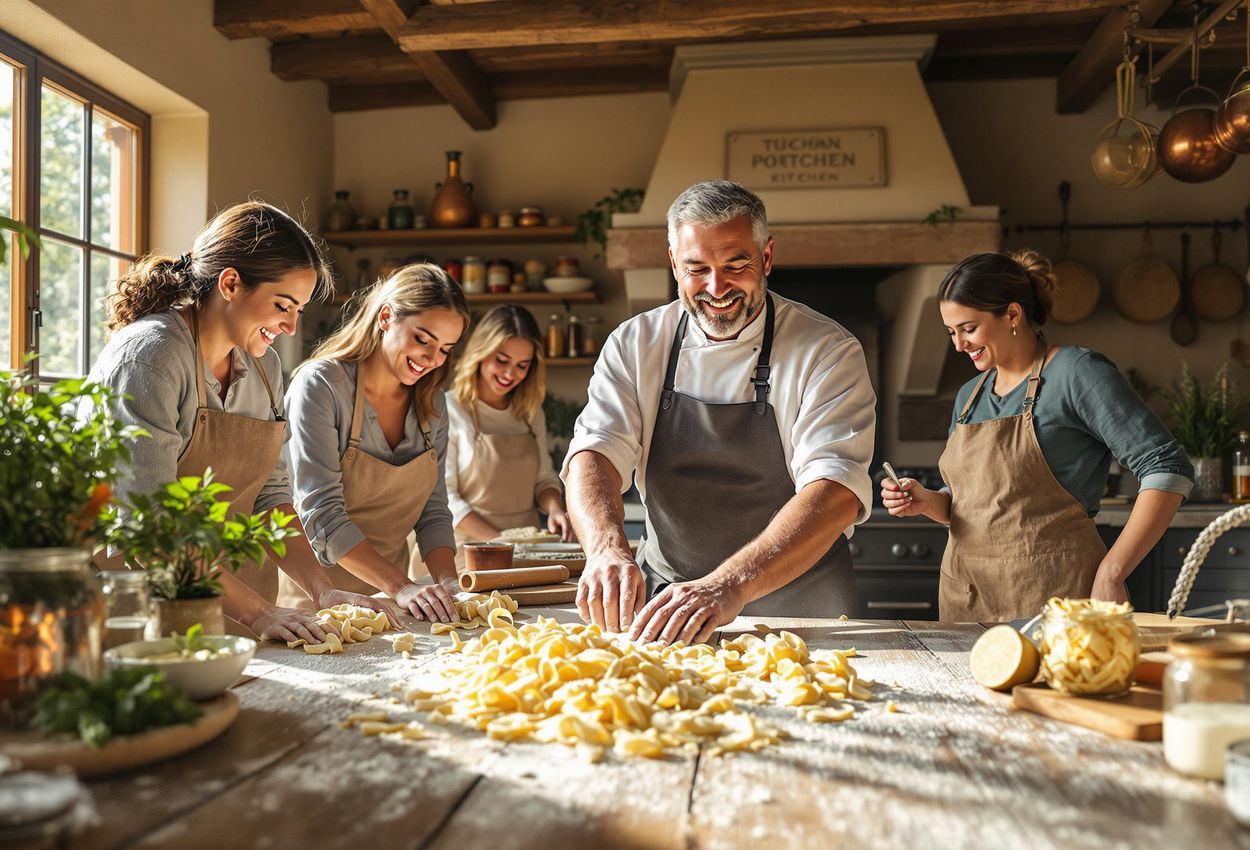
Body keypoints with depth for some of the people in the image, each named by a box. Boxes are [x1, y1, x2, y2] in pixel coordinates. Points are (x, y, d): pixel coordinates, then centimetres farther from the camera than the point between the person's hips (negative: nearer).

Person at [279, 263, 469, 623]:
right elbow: (321, 513, -17)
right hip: (318, 595, -4)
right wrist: (400, 587, -25)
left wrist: (448, 581, -7)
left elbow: (433, 511, 10)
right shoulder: (320, 385, -10)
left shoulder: (431, 403, 8)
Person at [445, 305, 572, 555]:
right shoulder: (448, 410, -3)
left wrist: (554, 507, -3)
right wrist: (499, 542, -15)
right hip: (471, 550, -3)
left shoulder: (531, 413, 14)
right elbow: (443, 497, -7)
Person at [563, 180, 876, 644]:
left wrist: (729, 586, -34)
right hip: (665, 604, 3)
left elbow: (836, 492, -20)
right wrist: (607, 548, -30)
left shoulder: (826, 352, -8)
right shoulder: (634, 345, 3)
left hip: (794, 609, -2)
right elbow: (593, 453, -8)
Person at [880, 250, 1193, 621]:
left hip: (1051, 596, -6)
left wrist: (1110, 574, -16)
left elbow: (1168, 468, -12)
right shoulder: (969, 396, 13)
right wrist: (927, 501, -1)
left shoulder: (1077, 373, -8)